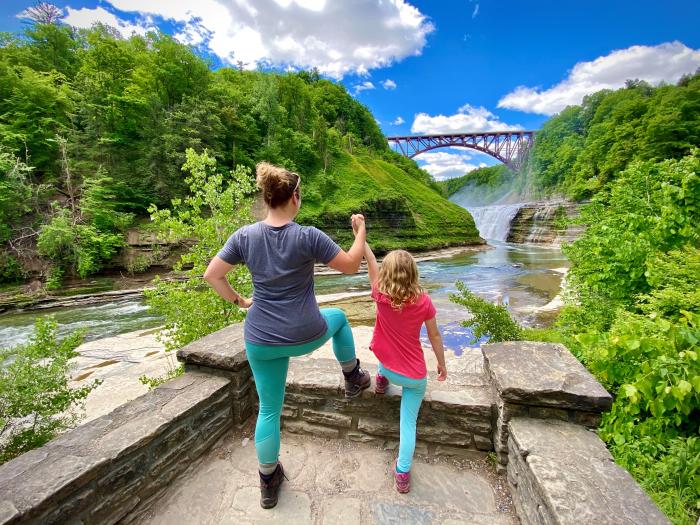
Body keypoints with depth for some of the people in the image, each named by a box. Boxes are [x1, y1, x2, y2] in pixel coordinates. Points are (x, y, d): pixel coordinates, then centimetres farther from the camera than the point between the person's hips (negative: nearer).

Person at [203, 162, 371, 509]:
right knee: (338, 317, 31)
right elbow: (351, 266, -8)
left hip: (260, 342, 3)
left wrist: (238, 301, 13)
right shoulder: (308, 236, -17)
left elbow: (212, 275, 0)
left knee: (269, 409, 21)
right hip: (305, 336, -3)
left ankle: (269, 482, 40)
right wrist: (361, 232, 7)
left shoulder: (245, 236, -6)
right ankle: (353, 379, 43)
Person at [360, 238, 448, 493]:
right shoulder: (423, 301, -16)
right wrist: (442, 364, 11)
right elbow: (434, 336, -5)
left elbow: (371, 262, -5)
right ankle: (403, 473, 20)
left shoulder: (381, 296, -17)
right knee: (409, 422, 14)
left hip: (392, 368, 0)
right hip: (416, 376, 0)